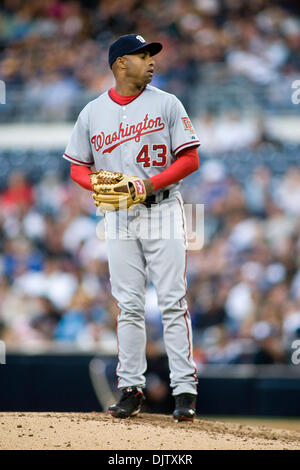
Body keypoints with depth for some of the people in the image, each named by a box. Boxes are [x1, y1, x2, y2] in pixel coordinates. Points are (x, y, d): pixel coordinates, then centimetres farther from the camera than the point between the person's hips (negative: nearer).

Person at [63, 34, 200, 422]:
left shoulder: (166, 104, 3)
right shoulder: (92, 113, 8)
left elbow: (190, 159, -1)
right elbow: (78, 167, 12)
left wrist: (152, 184, -15)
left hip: (162, 210, -2)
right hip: (118, 217, 2)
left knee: (173, 302, -7)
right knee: (128, 305, 3)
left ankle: (185, 390, -7)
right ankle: (131, 388, 8)